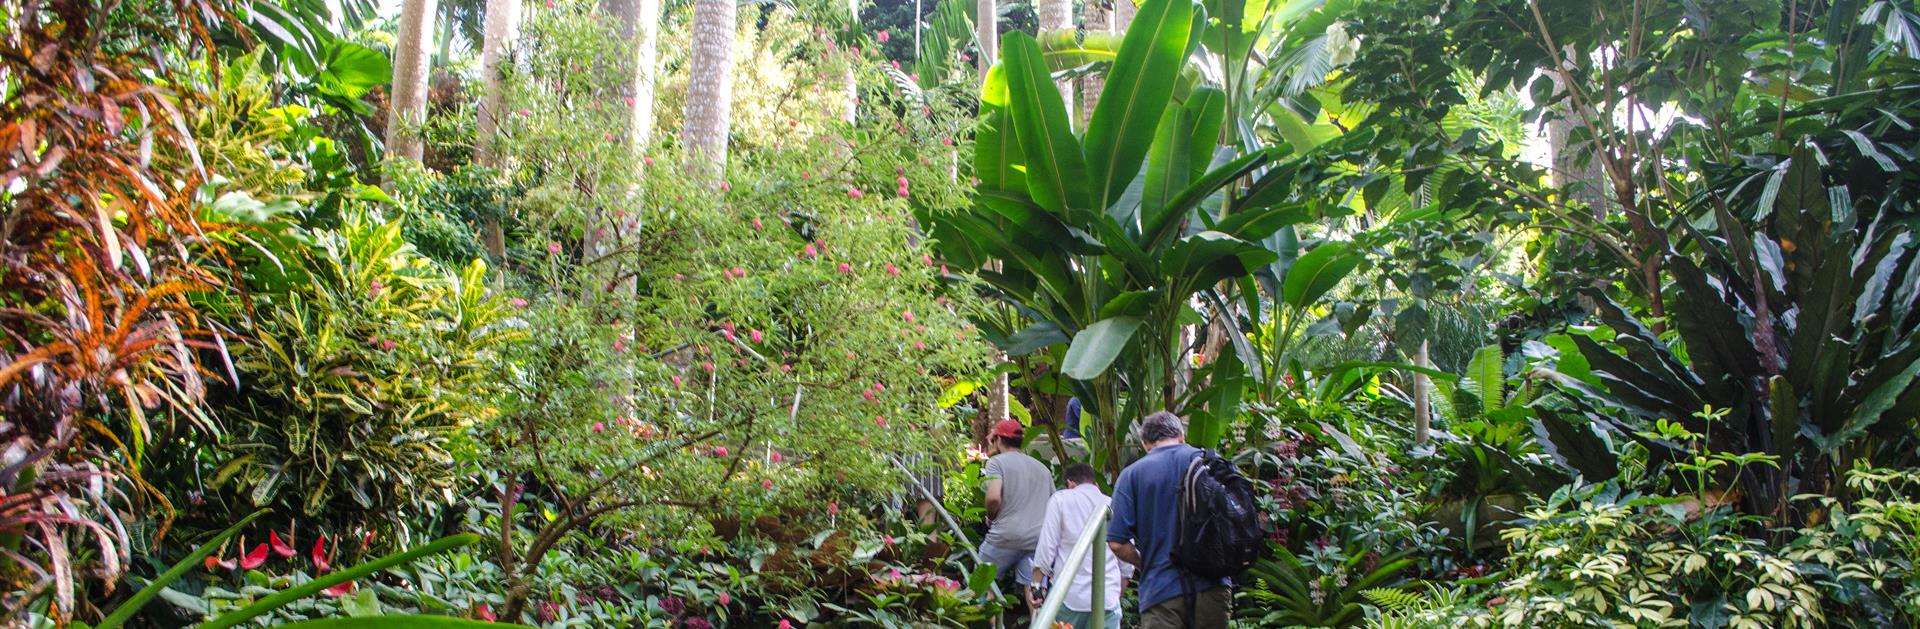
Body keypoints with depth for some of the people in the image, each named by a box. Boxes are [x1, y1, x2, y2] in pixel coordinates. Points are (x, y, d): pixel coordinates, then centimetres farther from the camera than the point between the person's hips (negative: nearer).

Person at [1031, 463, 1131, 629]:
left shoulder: (1060, 500, 4)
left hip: (1069, 596, -2)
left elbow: (1046, 547, -4)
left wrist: (1035, 585, 2)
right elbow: (1126, 565, 13)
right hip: (1108, 597, 2)